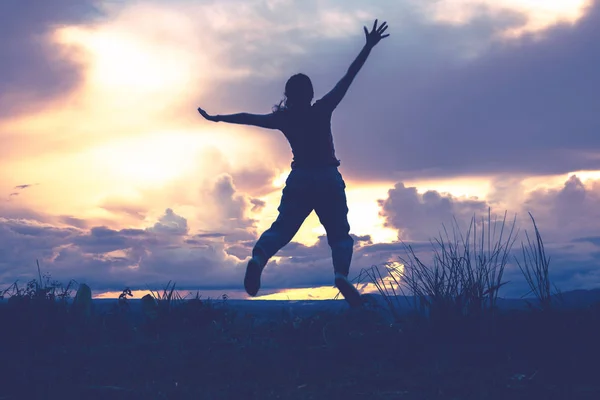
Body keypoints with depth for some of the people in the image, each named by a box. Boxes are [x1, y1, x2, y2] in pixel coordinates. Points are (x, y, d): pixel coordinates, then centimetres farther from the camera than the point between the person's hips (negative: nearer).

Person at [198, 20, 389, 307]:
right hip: (328, 178, -1)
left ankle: (258, 257, -33)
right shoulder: (322, 110, 2)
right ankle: (341, 274, -28)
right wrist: (368, 47, -1)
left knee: (282, 227, -3)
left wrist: (216, 118, 23)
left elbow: (249, 118, 12)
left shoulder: (282, 118, 8)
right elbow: (347, 79, -1)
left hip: (299, 179, 2)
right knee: (339, 232, 0)